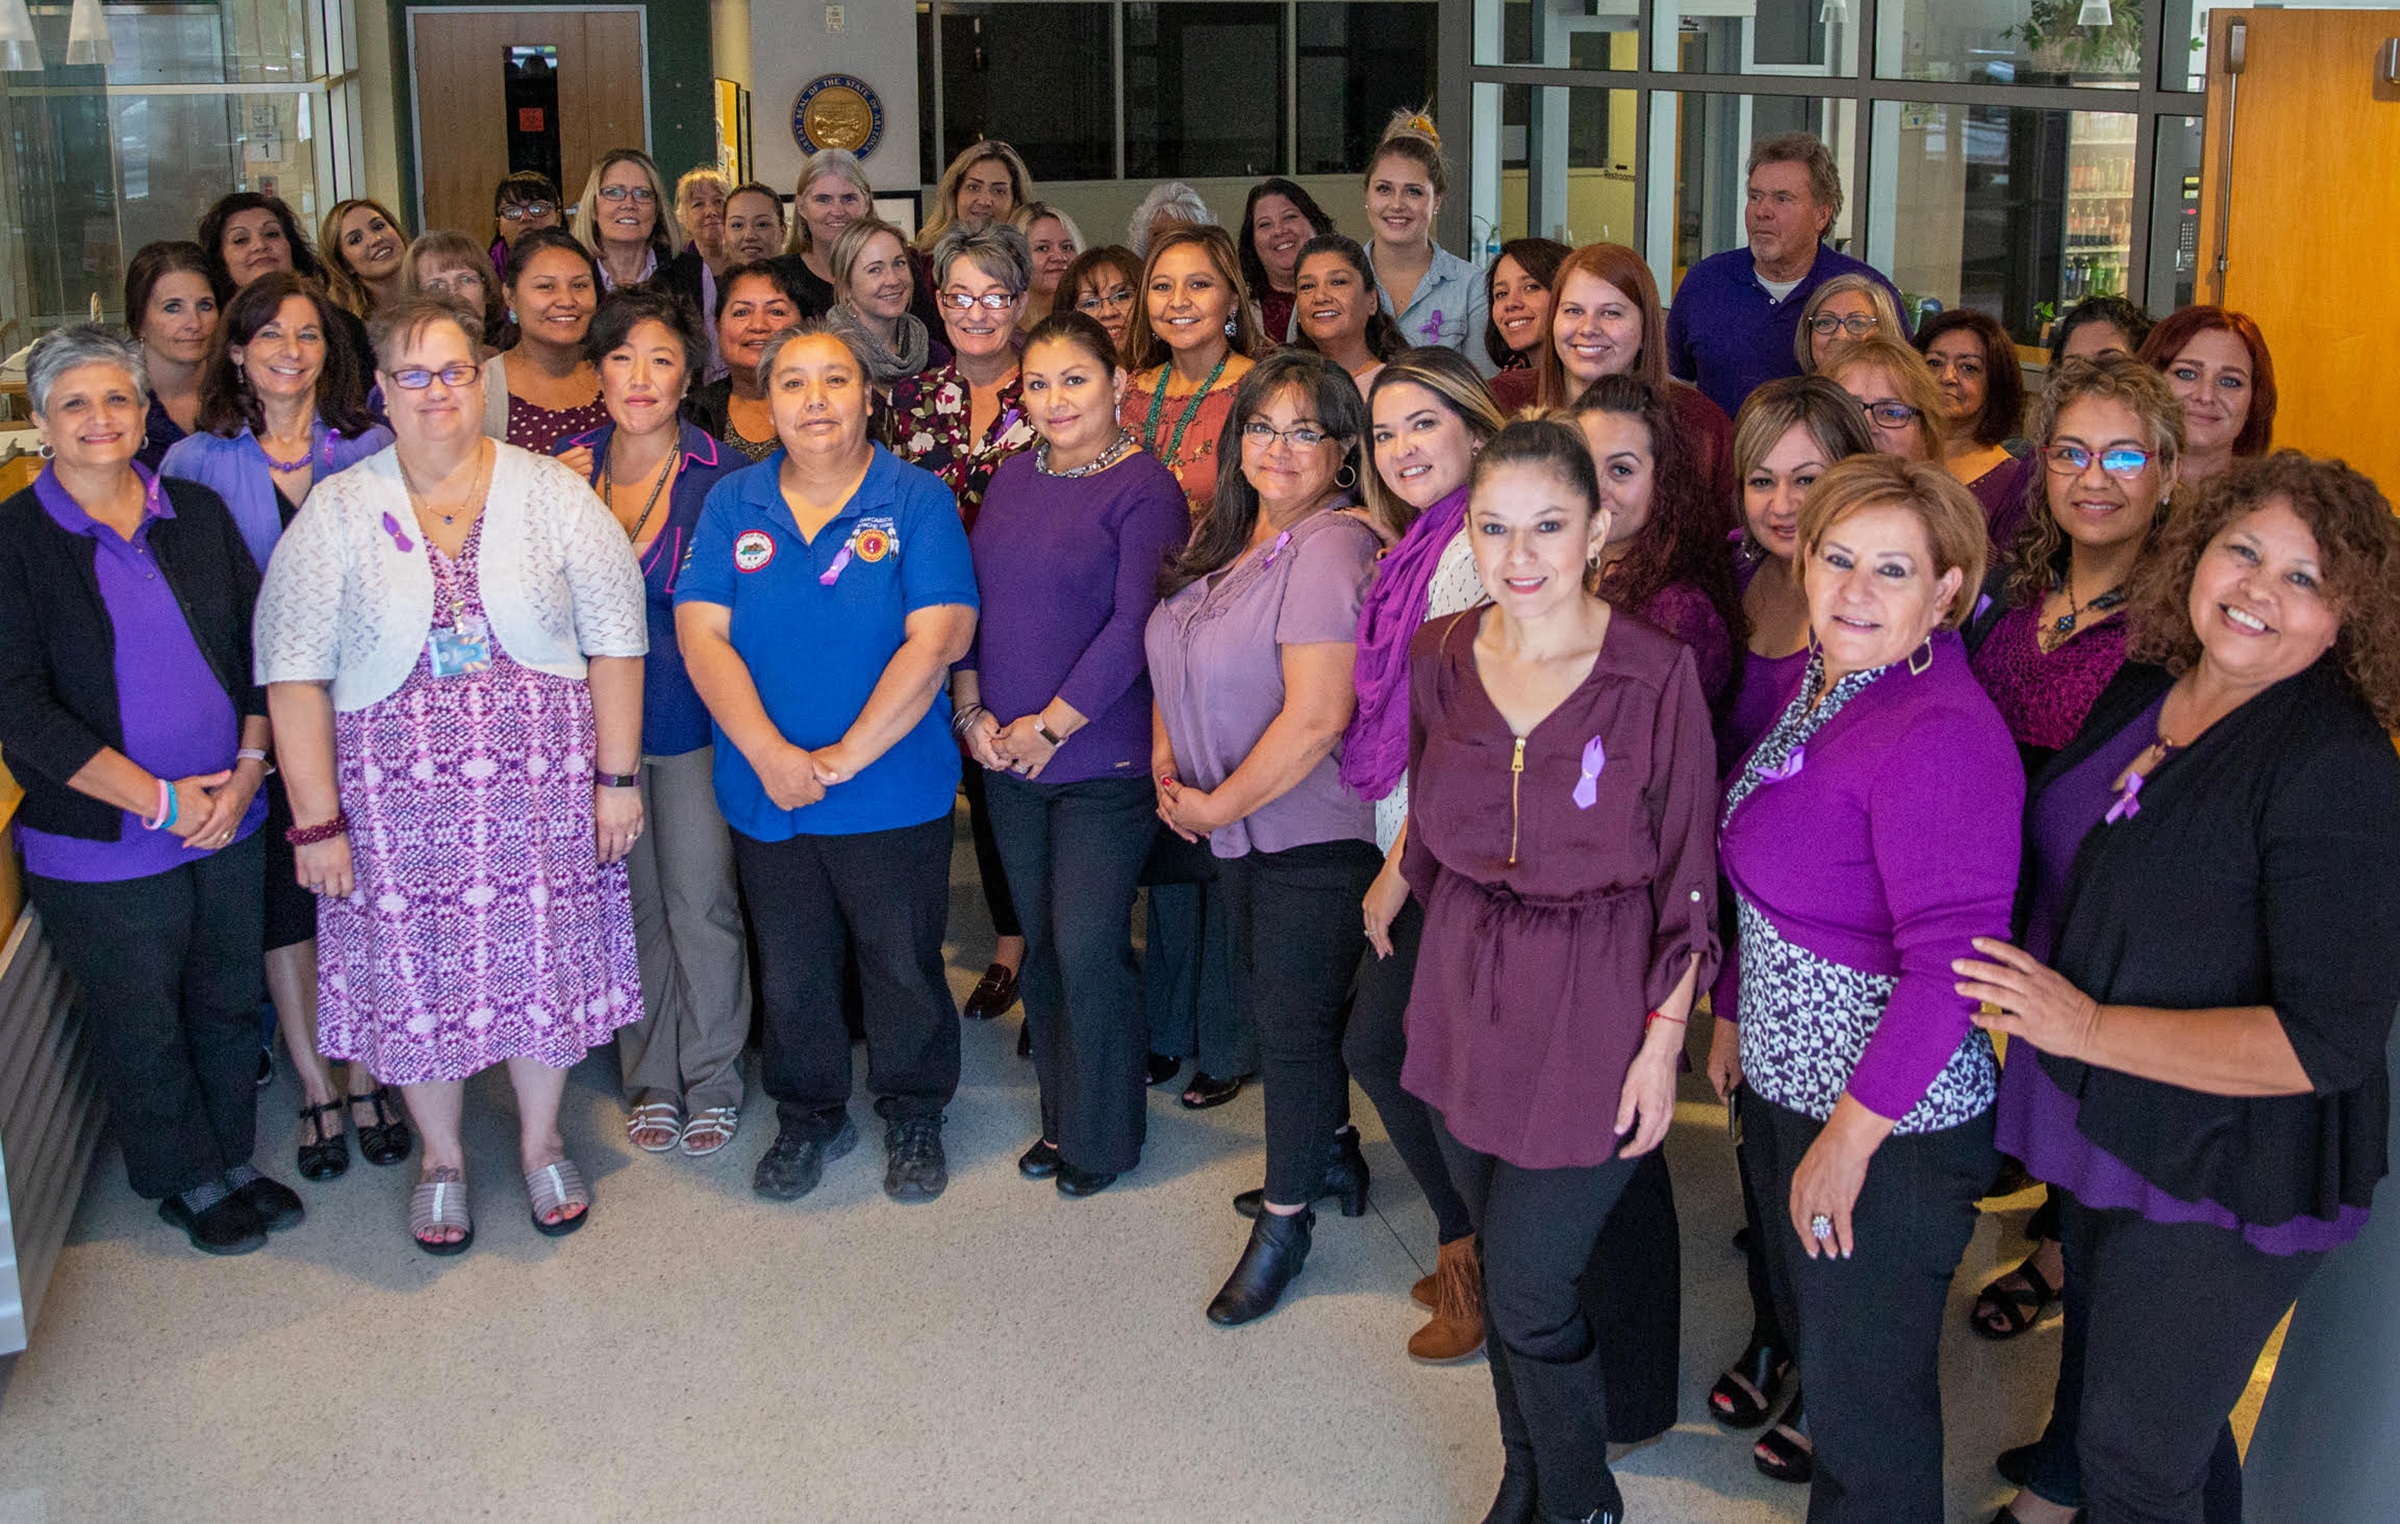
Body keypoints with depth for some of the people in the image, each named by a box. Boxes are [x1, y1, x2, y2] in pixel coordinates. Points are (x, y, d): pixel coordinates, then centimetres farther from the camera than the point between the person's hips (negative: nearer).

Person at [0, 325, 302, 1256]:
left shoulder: (197, 513, 5)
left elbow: (259, 647, 6)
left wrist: (246, 771, -7)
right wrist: (159, 801, -16)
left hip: (227, 820, 4)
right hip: (101, 841, -4)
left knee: (231, 1003, 16)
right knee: (141, 1026, 10)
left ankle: (232, 1159, 35)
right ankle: (187, 1181, 30)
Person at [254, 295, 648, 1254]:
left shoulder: (554, 496, 0)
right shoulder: (336, 514, -1)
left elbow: (615, 641, 1)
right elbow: (295, 673, -3)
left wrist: (617, 777, -3)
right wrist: (316, 820, -8)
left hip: (541, 785, 0)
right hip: (396, 797, 0)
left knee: (541, 959, 9)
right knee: (417, 972, 9)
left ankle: (541, 1141, 33)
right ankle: (441, 1157, 31)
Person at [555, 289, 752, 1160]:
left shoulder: (720, 474, -7)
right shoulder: (564, 470, 3)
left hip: (693, 716, -3)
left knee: (701, 901, 2)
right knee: (630, 902, 10)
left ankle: (711, 1080, 19)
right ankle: (651, 1079, 24)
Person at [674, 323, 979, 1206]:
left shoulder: (918, 501, -6)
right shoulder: (733, 504, 3)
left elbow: (936, 639, -15)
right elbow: (701, 635, -4)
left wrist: (847, 757, -18)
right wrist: (770, 756, -16)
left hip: (894, 793, -2)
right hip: (765, 794, 3)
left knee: (903, 964, 10)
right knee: (791, 970, 15)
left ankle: (913, 1116, 32)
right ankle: (808, 1117, 35)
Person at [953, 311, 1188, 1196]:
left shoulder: (1143, 489, -9)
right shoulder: (1013, 478, 10)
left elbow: (1133, 627, -16)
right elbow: (969, 600, 12)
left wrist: (1049, 726, -13)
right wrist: (972, 709, -1)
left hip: (1103, 759, -6)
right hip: (1006, 758, 6)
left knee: (1089, 949, -3)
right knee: (1041, 947, 13)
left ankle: (1102, 1139, 14)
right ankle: (1061, 1117, 27)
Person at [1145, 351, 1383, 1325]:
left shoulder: (1332, 548, -21)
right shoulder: (1223, 534, 7)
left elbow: (1316, 717, -27)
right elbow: (1178, 659, 18)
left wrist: (1219, 805, -16)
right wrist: (1167, 761, 1)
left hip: (1315, 830, -8)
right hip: (1233, 824, 9)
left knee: (1294, 1023, 2)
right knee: (1268, 1005, 19)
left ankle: (1285, 1217, 19)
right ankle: (1329, 1153, 40)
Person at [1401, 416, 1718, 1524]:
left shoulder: (1657, 675, -14)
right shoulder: (1437, 659, -2)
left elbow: (1688, 877, -9)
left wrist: (1664, 1037, -10)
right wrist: (1460, 951, 11)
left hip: (1595, 1007, -4)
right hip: (1463, 992, 5)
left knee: (1528, 1291, -2)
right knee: (1498, 1267, 17)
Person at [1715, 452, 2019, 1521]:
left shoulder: (1940, 735, -25)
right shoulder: (1820, 687, 4)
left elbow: (1949, 964, -28)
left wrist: (1850, 1137, -23)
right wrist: (1734, 1014, 18)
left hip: (1892, 1124, -9)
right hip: (1783, 1082, 9)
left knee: (1866, 1393, 7)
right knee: (1807, 1325, 27)